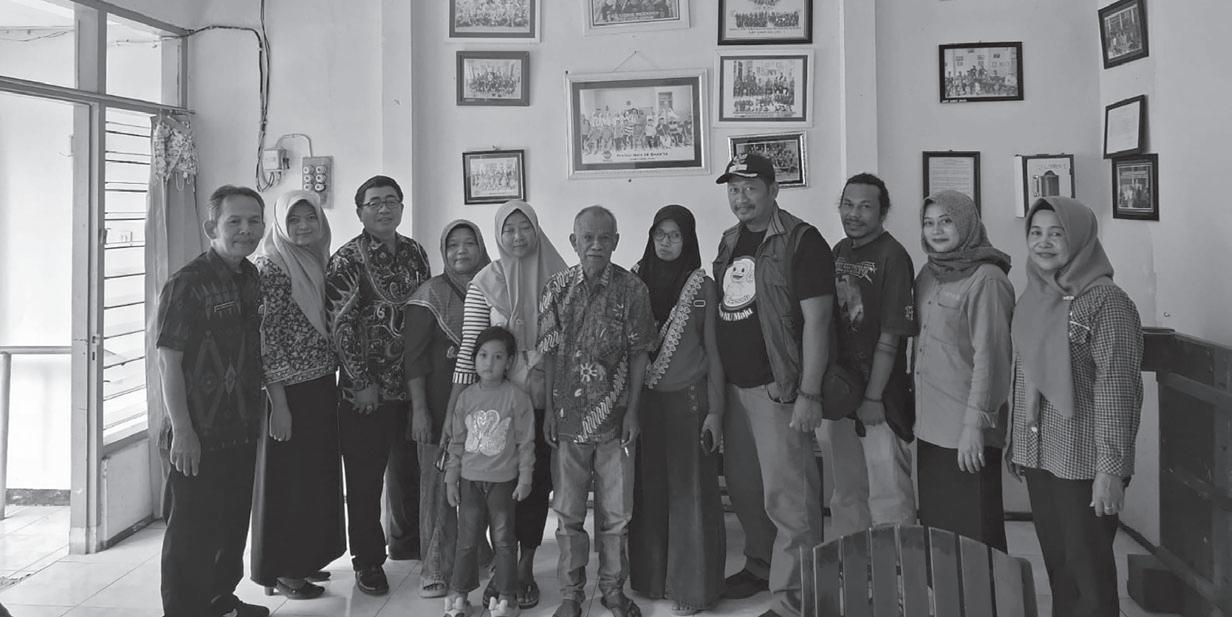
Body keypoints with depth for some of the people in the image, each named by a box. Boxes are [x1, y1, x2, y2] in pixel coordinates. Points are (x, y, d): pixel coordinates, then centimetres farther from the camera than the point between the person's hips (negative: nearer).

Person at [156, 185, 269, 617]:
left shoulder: (252, 279, 9)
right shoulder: (188, 284, -13)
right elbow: (168, 360, -15)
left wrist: (259, 411, 13)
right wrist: (182, 431, -18)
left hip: (243, 430, 8)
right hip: (199, 436, -8)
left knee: (234, 521, 19)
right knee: (192, 531, 2)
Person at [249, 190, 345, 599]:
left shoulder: (318, 263, 11)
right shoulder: (273, 267, -12)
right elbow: (266, 338, -16)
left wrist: (335, 382, 10)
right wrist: (279, 404, -19)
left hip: (321, 386, 8)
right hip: (289, 390, -8)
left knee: (317, 473, 15)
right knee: (288, 478, 3)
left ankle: (303, 560, 30)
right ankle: (281, 571, 17)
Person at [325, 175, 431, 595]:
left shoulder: (414, 253, 8)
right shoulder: (346, 261, -9)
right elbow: (340, 326, -12)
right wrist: (362, 383, -14)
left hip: (413, 385, 6)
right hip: (366, 389, -5)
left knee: (410, 467, 17)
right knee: (365, 477, 4)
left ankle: (406, 540, 36)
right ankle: (368, 561, 17)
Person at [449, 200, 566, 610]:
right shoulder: (484, 284, -3)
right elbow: (469, 351, -4)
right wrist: (452, 414, -7)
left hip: (544, 400, 1)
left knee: (537, 483, 6)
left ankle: (525, 571, 22)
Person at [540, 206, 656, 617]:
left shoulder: (632, 289, -3)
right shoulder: (557, 288, 1)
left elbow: (638, 354, -1)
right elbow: (550, 353, 4)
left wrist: (632, 411, -5)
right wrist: (549, 410, 0)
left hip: (615, 416, -1)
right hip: (569, 415, 1)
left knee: (616, 511, 8)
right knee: (568, 511, 8)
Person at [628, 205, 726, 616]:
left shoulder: (702, 286, -1)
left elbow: (713, 350, 0)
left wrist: (715, 411, -5)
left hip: (688, 399, -2)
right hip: (644, 399, 2)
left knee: (690, 493, 0)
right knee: (649, 491, 7)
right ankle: (652, 578, 21)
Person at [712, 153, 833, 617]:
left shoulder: (801, 242, -9)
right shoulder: (729, 242, 13)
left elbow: (816, 321, -14)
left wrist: (809, 394, -18)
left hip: (777, 387, -7)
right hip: (734, 385, 8)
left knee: (788, 497, -3)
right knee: (743, 489, 17)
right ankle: (760, 566, 35)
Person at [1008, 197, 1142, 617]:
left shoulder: (1105, 300, -13)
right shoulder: (1032, 298, 8)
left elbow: (1116, 389, -16)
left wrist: (1111, 469, -18)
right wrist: (1015, 443, 14)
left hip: (1083, 460, -6)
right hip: (1038, 454, 6)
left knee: (1088, 570, 4)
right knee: (1056, 564, 16)